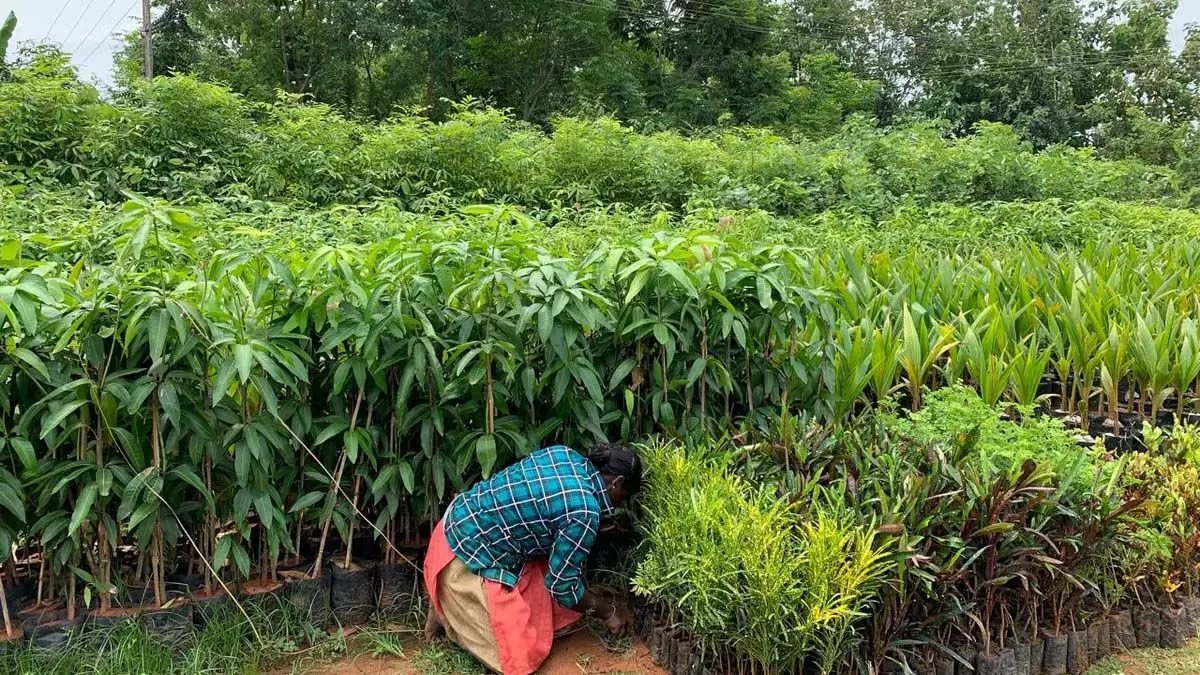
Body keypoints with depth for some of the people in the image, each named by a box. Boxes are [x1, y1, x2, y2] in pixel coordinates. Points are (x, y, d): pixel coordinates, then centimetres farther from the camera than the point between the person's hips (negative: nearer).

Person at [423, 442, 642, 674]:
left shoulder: (566, 455, 1)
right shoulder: (583, 513, -23)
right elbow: (563, 586, -13)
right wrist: (608, 612, 3)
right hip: (468, 558, -9)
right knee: (521, 655, 0)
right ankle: (448, 615, 9)